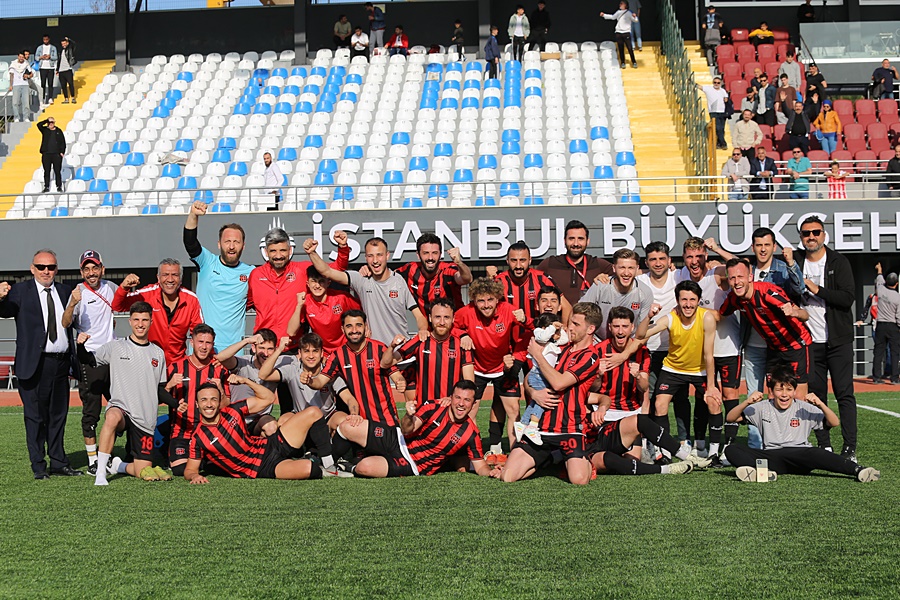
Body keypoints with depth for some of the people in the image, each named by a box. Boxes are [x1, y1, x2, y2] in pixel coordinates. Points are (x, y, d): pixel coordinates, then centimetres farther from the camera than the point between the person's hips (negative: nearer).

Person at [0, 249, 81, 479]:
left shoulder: (65, 291, 10)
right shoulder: (20, 291, -3)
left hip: (61, 363, 4)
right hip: (34, 364, -4)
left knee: (58, 414, 12)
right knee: (35, 416, 2)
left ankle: (58, 462, 23)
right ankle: (38, 466, 10)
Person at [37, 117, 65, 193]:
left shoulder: (58, 131, 7)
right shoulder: (45, 130, 8)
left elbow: (63, 142, 6)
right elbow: (39, 124, -11)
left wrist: (62, 152, -3)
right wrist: (47, 120, -10)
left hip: (56, 154, -1)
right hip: (46, 154, 1)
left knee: (57, 171, 1)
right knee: (46, 171, 4)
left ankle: (59, 187, 9)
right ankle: (46, 187, 8)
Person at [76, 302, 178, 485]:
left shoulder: (158, 353, 13)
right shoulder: (116, 347, 5)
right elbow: (88, 360, 3)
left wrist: (176, 404, 0)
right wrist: (81, 346, -17)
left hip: (146, 420, 3)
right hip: (120, 408, -3)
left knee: (143, 472, -2)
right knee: (113, 417, -42)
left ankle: (117, 465, 32)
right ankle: (100, 472, -31)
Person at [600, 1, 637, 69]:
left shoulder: (629, 13, -4)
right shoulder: (618, 12, 11)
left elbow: (635, 20, -6)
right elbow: (612, 17, 25)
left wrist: (634, 16, -28)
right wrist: (604, 15, 19)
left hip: (626, 33, -4)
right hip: (618, 33, 4)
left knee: (630, 48, -6)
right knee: (621, 49, 6)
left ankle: (634, 62, 3)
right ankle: (622, 63, 13)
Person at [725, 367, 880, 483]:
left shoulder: (804, 408, 10)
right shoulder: (762, 408, 13)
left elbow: (834, 423, 4)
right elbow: (731, 418, 7)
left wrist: (820, 404, -14)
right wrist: (746, 402, -10)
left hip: (799, 460, -2)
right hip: (770, 458, 2)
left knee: (812, 453, -39)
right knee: (731, 450, -24)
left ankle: (858, 470, -52)